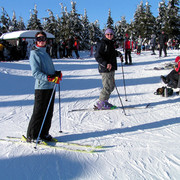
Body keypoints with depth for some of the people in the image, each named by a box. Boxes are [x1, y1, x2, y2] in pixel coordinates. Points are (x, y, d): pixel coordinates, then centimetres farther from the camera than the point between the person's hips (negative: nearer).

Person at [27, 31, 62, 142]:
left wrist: (57, 73, 5)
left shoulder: (46, 53, 18)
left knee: (49, 112, 11)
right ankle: (31, 136, 10)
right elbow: (35, 72, -15)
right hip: (41, 87, -8)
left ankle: (44, 133, 23)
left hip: (51, 87, 8)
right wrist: (48, 78, -25)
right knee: (39, 112, -3)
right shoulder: (34, 53, -6)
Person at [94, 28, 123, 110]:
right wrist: (106, 64, -28)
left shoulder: (111, 43, 15)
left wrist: (119, 54, 24)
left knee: (111, 86, 13)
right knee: (108, 86, -9)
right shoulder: (102, 43, -12)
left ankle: (104, 101, 23)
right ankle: (101, 103, 2)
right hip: (105, 69, -9)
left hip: (111, 68, 9)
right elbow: (97, 56, -19)